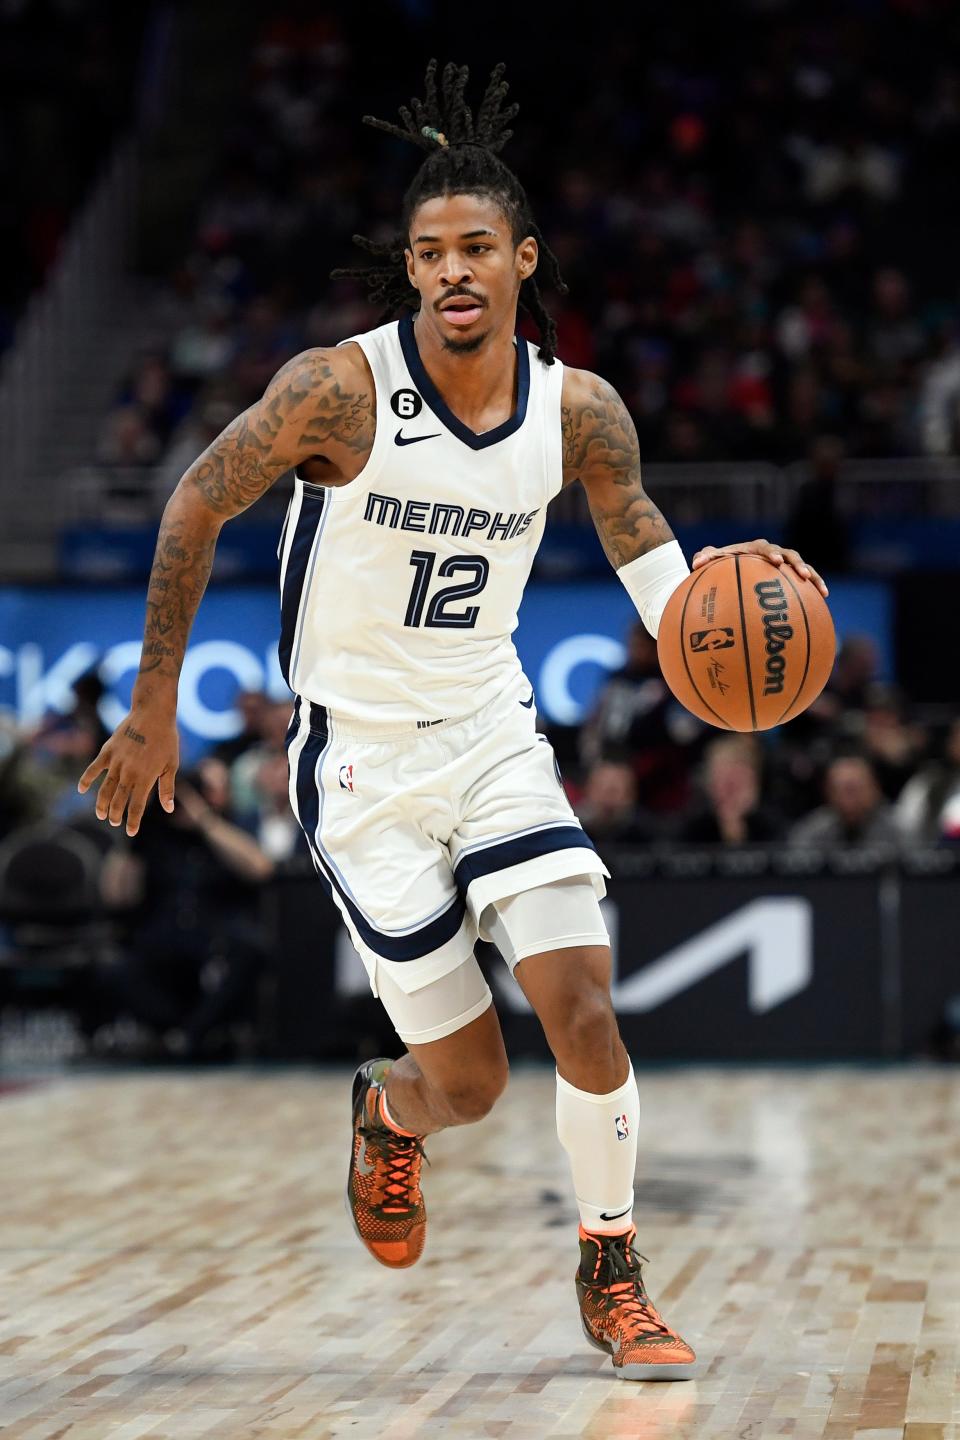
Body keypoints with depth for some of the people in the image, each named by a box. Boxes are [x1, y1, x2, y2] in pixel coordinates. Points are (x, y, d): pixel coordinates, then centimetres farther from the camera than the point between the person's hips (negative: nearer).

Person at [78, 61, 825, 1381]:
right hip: (361, 762, -3)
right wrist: (153, 710, -3)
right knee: (468, 1081, -2)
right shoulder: (339, 389, -18)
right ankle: (386, 1117, 37)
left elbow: (644, 546, 8)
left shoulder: (579, 411, -7)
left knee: (583, 1005, -13)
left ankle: (611, 1274, 9)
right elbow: (196, 506, -5)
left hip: (494, 736, 3)